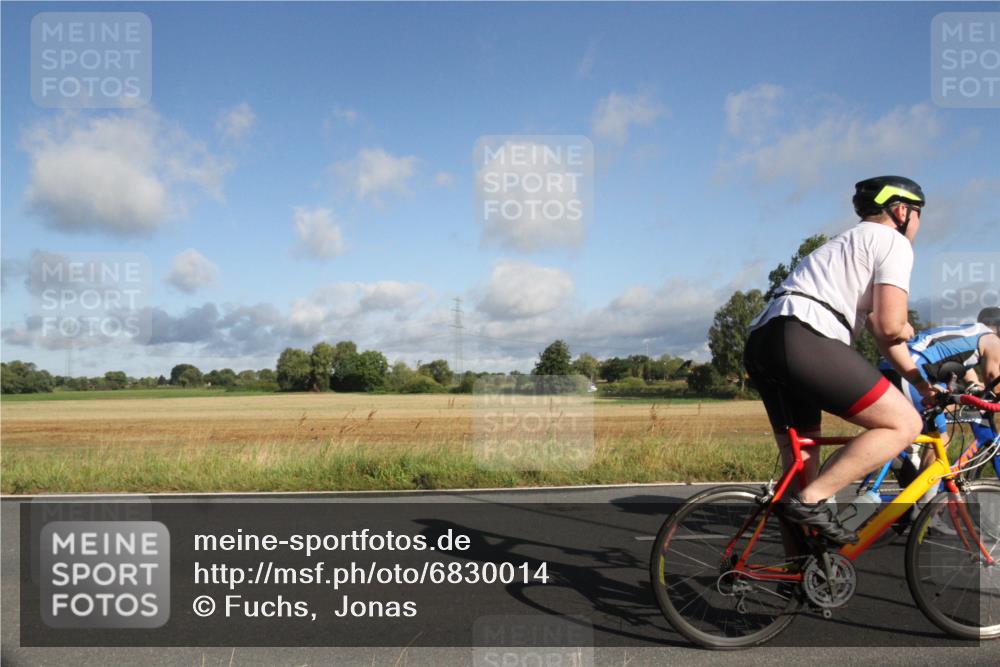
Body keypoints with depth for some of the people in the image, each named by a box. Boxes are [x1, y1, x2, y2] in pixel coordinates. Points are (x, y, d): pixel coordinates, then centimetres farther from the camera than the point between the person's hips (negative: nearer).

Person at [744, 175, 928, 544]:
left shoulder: (853, 242, 35)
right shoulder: (893, 241, 6)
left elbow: (880, 330, 35)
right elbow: (891, 326, -5)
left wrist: (922, 382, 36)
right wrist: (907, 331, 19)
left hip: (761, 343, 10)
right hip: (802, 339, -10)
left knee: (800, 461, 17)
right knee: (904, 424, -3)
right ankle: (810, 501, -9)